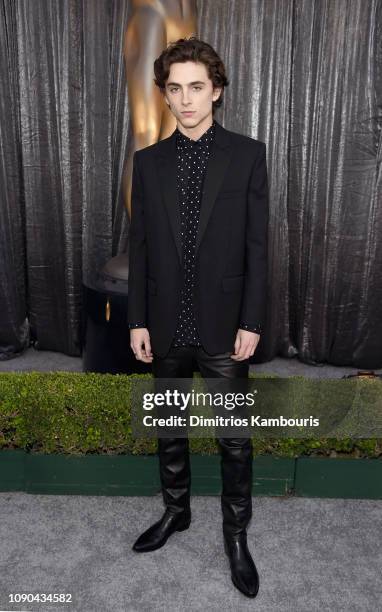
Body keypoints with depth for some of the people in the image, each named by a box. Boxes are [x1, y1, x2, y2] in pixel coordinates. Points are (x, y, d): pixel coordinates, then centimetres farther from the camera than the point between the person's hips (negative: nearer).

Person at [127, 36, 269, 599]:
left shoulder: (247, 155, -3)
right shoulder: (148, 161, 4)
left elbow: (257, 246, -5)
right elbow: (139, 246, 4)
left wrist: (251, 322, -9)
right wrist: (138, 320, 1)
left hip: (224, 325, -2)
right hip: (166, 325, 3)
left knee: (234, 437, 10)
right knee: (169, 427, 18)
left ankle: (236, 532, 32)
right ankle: (176, 511, 42)